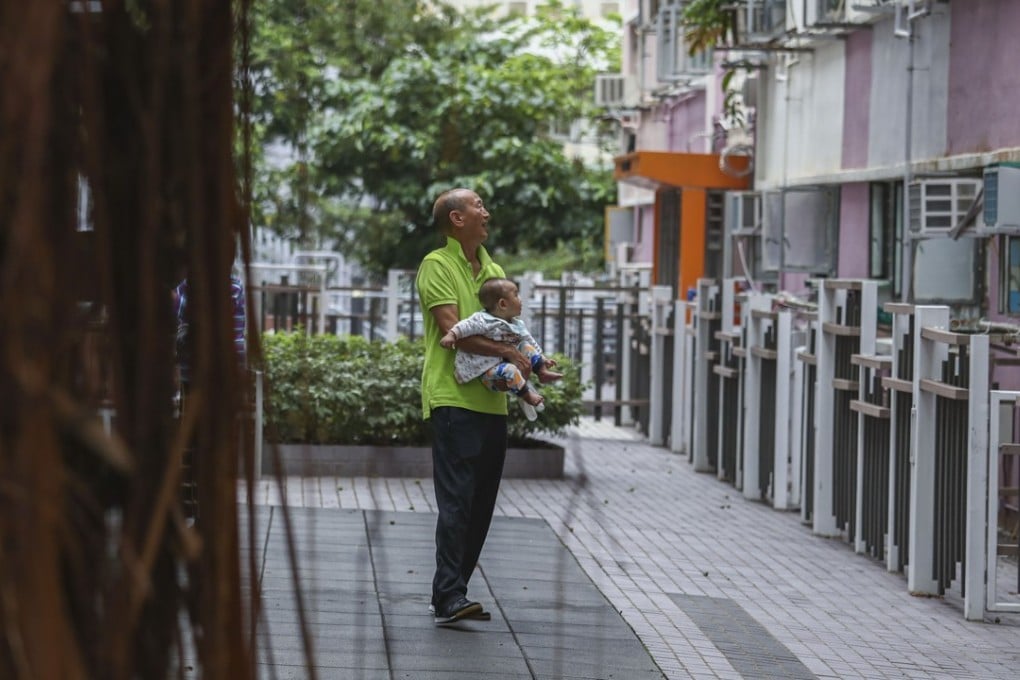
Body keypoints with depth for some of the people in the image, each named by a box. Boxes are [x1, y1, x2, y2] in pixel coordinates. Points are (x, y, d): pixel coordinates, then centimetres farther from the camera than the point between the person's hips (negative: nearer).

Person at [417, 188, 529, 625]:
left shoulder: (493, 270, 19)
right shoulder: (437, 265, -4)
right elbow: (451, 328, -15)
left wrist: (527, 367, 2)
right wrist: (507, 354, -18)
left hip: (491, 400, 8)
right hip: (453, 397, -8)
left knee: (482, 502, 8)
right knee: (456, 500, -13)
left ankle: (451, 594, 15)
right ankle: (448, 597, -16)